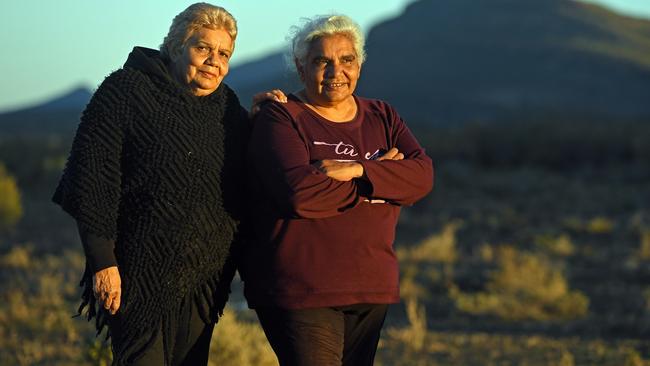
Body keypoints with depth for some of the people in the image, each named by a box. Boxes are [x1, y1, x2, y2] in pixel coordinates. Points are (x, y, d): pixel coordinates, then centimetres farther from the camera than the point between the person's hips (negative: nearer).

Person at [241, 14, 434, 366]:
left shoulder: (382, 117, 14)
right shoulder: (281, 118, -4)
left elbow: (422, 175, -2)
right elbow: (300, 192, -20)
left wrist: (358, 170, -18)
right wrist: (379, 175, -10)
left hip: (370, 289, 6)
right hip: (299, 292, -6)